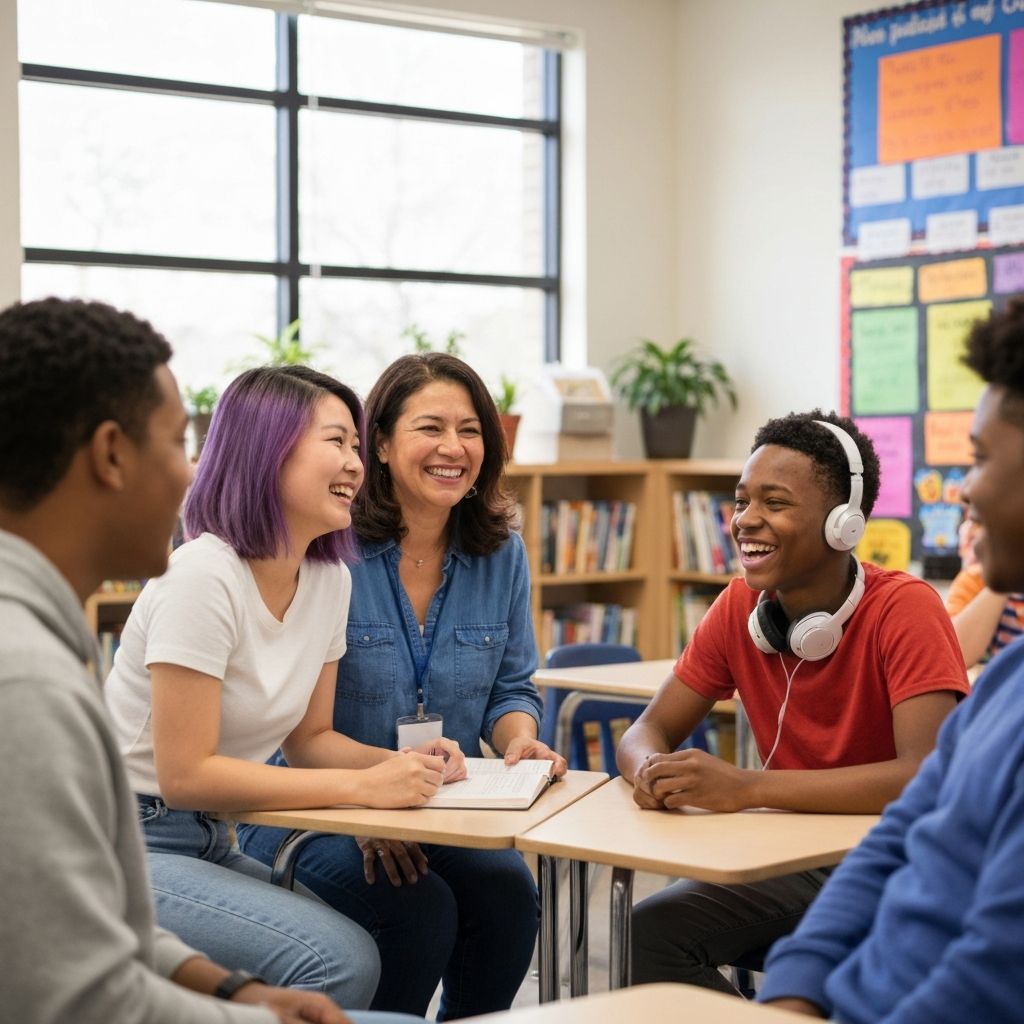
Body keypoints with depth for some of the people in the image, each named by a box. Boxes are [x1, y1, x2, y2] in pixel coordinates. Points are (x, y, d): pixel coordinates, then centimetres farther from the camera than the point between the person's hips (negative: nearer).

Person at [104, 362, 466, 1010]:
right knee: (340, 962, -23)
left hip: (210, 845, 8)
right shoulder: (205, 576, -21)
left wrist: (404, 763, -8)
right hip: (121, 847, -8)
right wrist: (363, 785, -23)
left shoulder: (330, 579, 3)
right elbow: (185, 774, -22)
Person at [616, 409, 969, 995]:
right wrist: (653, 770, -23)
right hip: (793, 859, 5)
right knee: (648, 931, -16)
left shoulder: (904, 610, -19)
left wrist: (745, 788, -36)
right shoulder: (738, 608, -2)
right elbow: (649, 731, 3)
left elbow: (928, 777, -30)